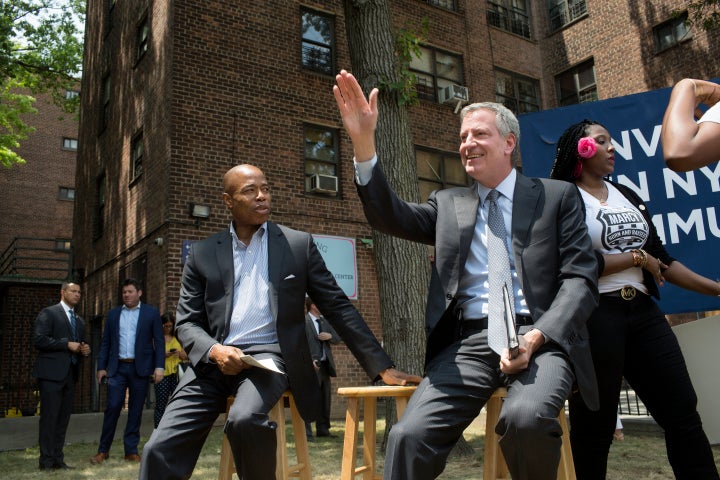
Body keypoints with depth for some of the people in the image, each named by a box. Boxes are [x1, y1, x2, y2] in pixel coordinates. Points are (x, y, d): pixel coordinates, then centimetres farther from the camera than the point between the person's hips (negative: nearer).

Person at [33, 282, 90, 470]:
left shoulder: (79, 320, 20)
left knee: (63, 418, 8)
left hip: (70, 374, 7)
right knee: (50, 417, -4)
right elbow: (39, 340, -13)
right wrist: (67, 344, -15)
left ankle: (58, 459, 14)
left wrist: (85, 349, 4)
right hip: (51, 373, -7)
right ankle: (47, 461, 2)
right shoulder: (48, 313, -2)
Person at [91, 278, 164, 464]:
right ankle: (103, 450, 11)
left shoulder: (151, 313, 3)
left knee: (136, 410, 5)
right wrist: (101, 367, 4)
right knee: (112, 407, -2)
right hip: (117, 368, 1)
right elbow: (105, 343, 11)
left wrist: (159, 367, -9)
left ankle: (131, 450, 15)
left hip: (140, 368, -1)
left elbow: (159, 342, -1)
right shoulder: (113, 314, 11)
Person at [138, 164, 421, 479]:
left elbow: (338, 307, 5)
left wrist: (382, 367, 1)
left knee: (245, 418, -32)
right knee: (160, 449, -14)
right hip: (214, 361, 3)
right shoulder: (203, 253, 10)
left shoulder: (299, 244, 6)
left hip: (269, 356, -2)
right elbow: (187, 322, 9)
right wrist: (214, 350, -15)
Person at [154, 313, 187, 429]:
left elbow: (185, 357, 17)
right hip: (163, 375, -2)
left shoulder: (177, 338, 15)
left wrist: (179, 354, -4)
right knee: (160, 405, 0)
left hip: (177, 374, 3)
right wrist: (163, 355, -16)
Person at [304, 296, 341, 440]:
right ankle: (306, 432, -4)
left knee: (325, 398, 13)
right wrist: (310, 360, -25)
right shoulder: (302, 322, -8)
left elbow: (338, 338, 17)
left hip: (325, 364, 8)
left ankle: (323, 429, 24)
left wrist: (330, 336, -6)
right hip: (311, 365, -8)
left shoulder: (325, 321, 16)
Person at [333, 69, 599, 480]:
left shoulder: (556, 197, 11)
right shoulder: (449, 204, 18)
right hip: (468, 341, 2)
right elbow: (391, 217, 2)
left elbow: (581, 278, 3)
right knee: (409, 436, -22)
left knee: (526, 417, -33)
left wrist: (538, 335, -15)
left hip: (539, 337, -1)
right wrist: (364, 141, -10)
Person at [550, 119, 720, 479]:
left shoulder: (627, 196, 17)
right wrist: (637, 257, -6)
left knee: (683, 412, 7)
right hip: (595, 315, -6)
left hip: (643, 312, 7)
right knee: (594, 424, 2)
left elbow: (661, 259, 18)